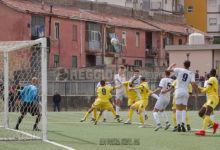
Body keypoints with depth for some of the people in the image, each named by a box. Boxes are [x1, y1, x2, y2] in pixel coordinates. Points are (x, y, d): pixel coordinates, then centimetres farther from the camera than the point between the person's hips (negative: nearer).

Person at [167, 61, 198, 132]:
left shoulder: (179, 70, -5)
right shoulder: (191, 74, -1)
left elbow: (168, 70, -3)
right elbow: (193, 84, -9)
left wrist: (172, 65, 17)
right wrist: (196, 93, 3)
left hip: (179, 91, -1)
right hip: (186, 92, 1)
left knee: (178, 108, 3)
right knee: (184, 109, 11)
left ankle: (178, 124, -6)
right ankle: (183, 123, -7)